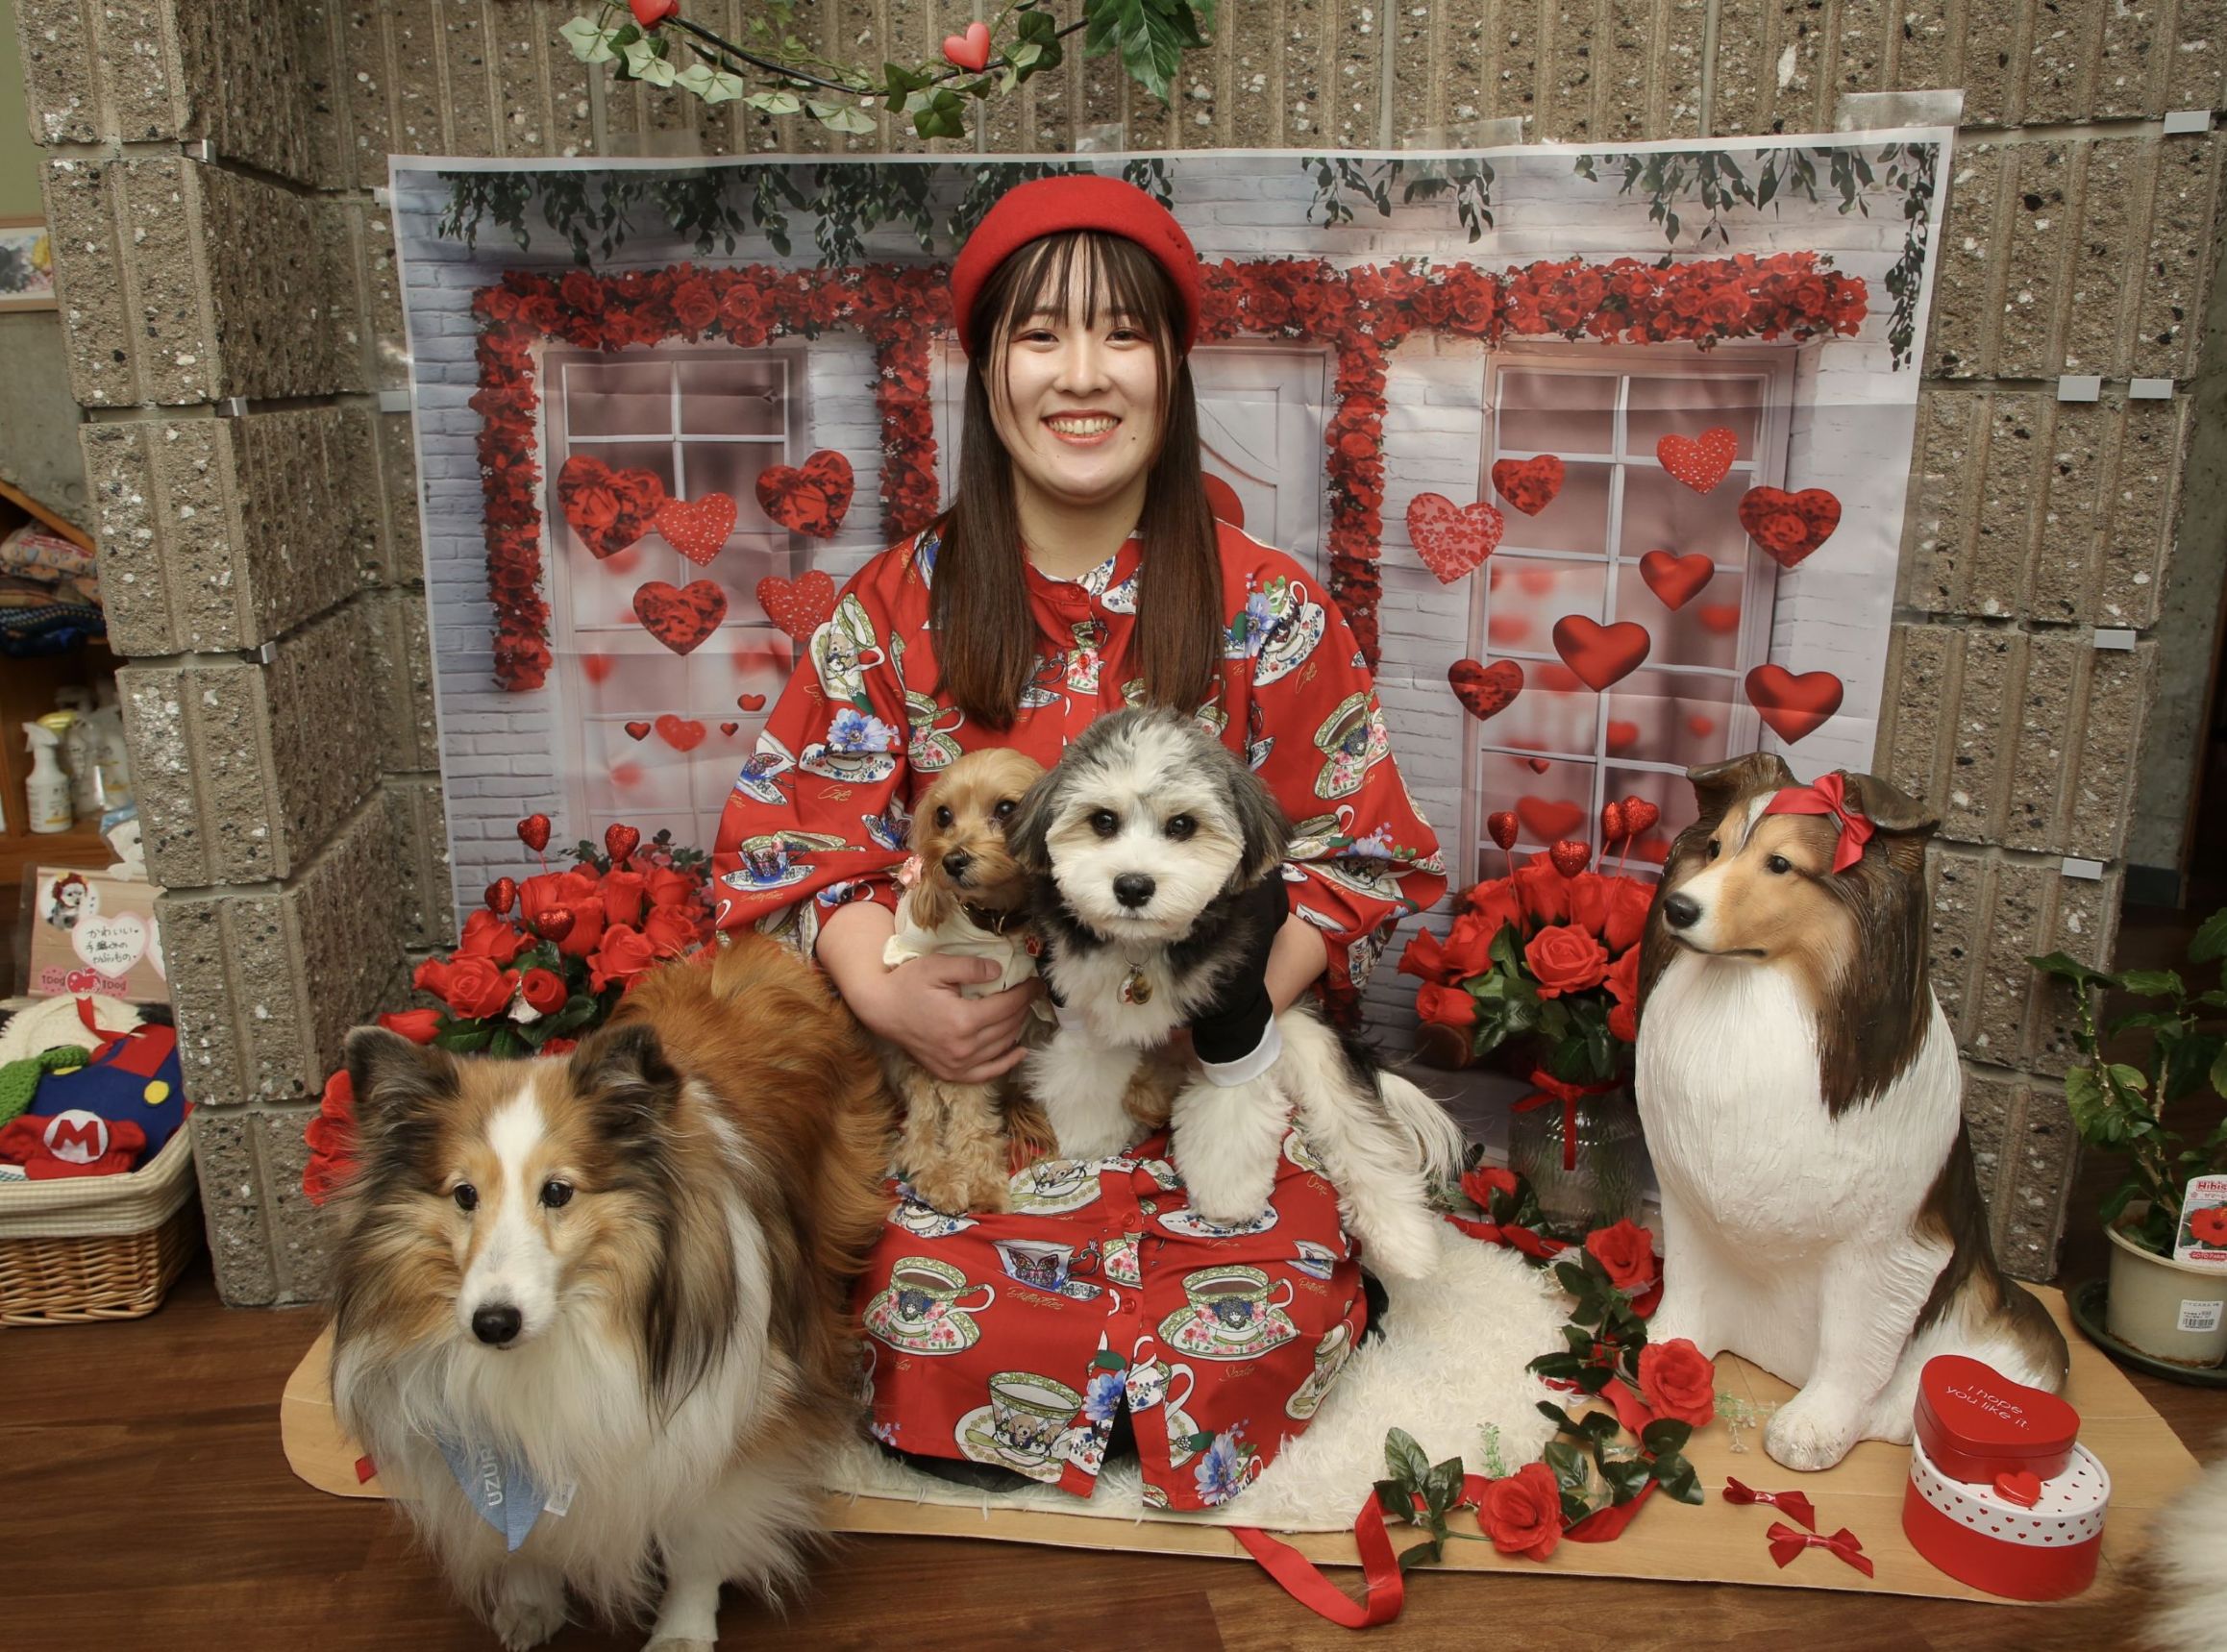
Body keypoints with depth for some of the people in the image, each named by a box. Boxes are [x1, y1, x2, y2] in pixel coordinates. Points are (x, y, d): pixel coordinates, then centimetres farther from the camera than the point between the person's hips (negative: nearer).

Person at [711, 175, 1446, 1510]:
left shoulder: (1266, 608, -1)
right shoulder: (901, 608, 1)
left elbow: (1358, 853, 0)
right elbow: (799, 837, 2)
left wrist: (1242, 991, -17)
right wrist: (888, 993, -15)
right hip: (970, 1060, 1)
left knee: (1251, 1338, -15)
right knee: (947, 1347, -14)